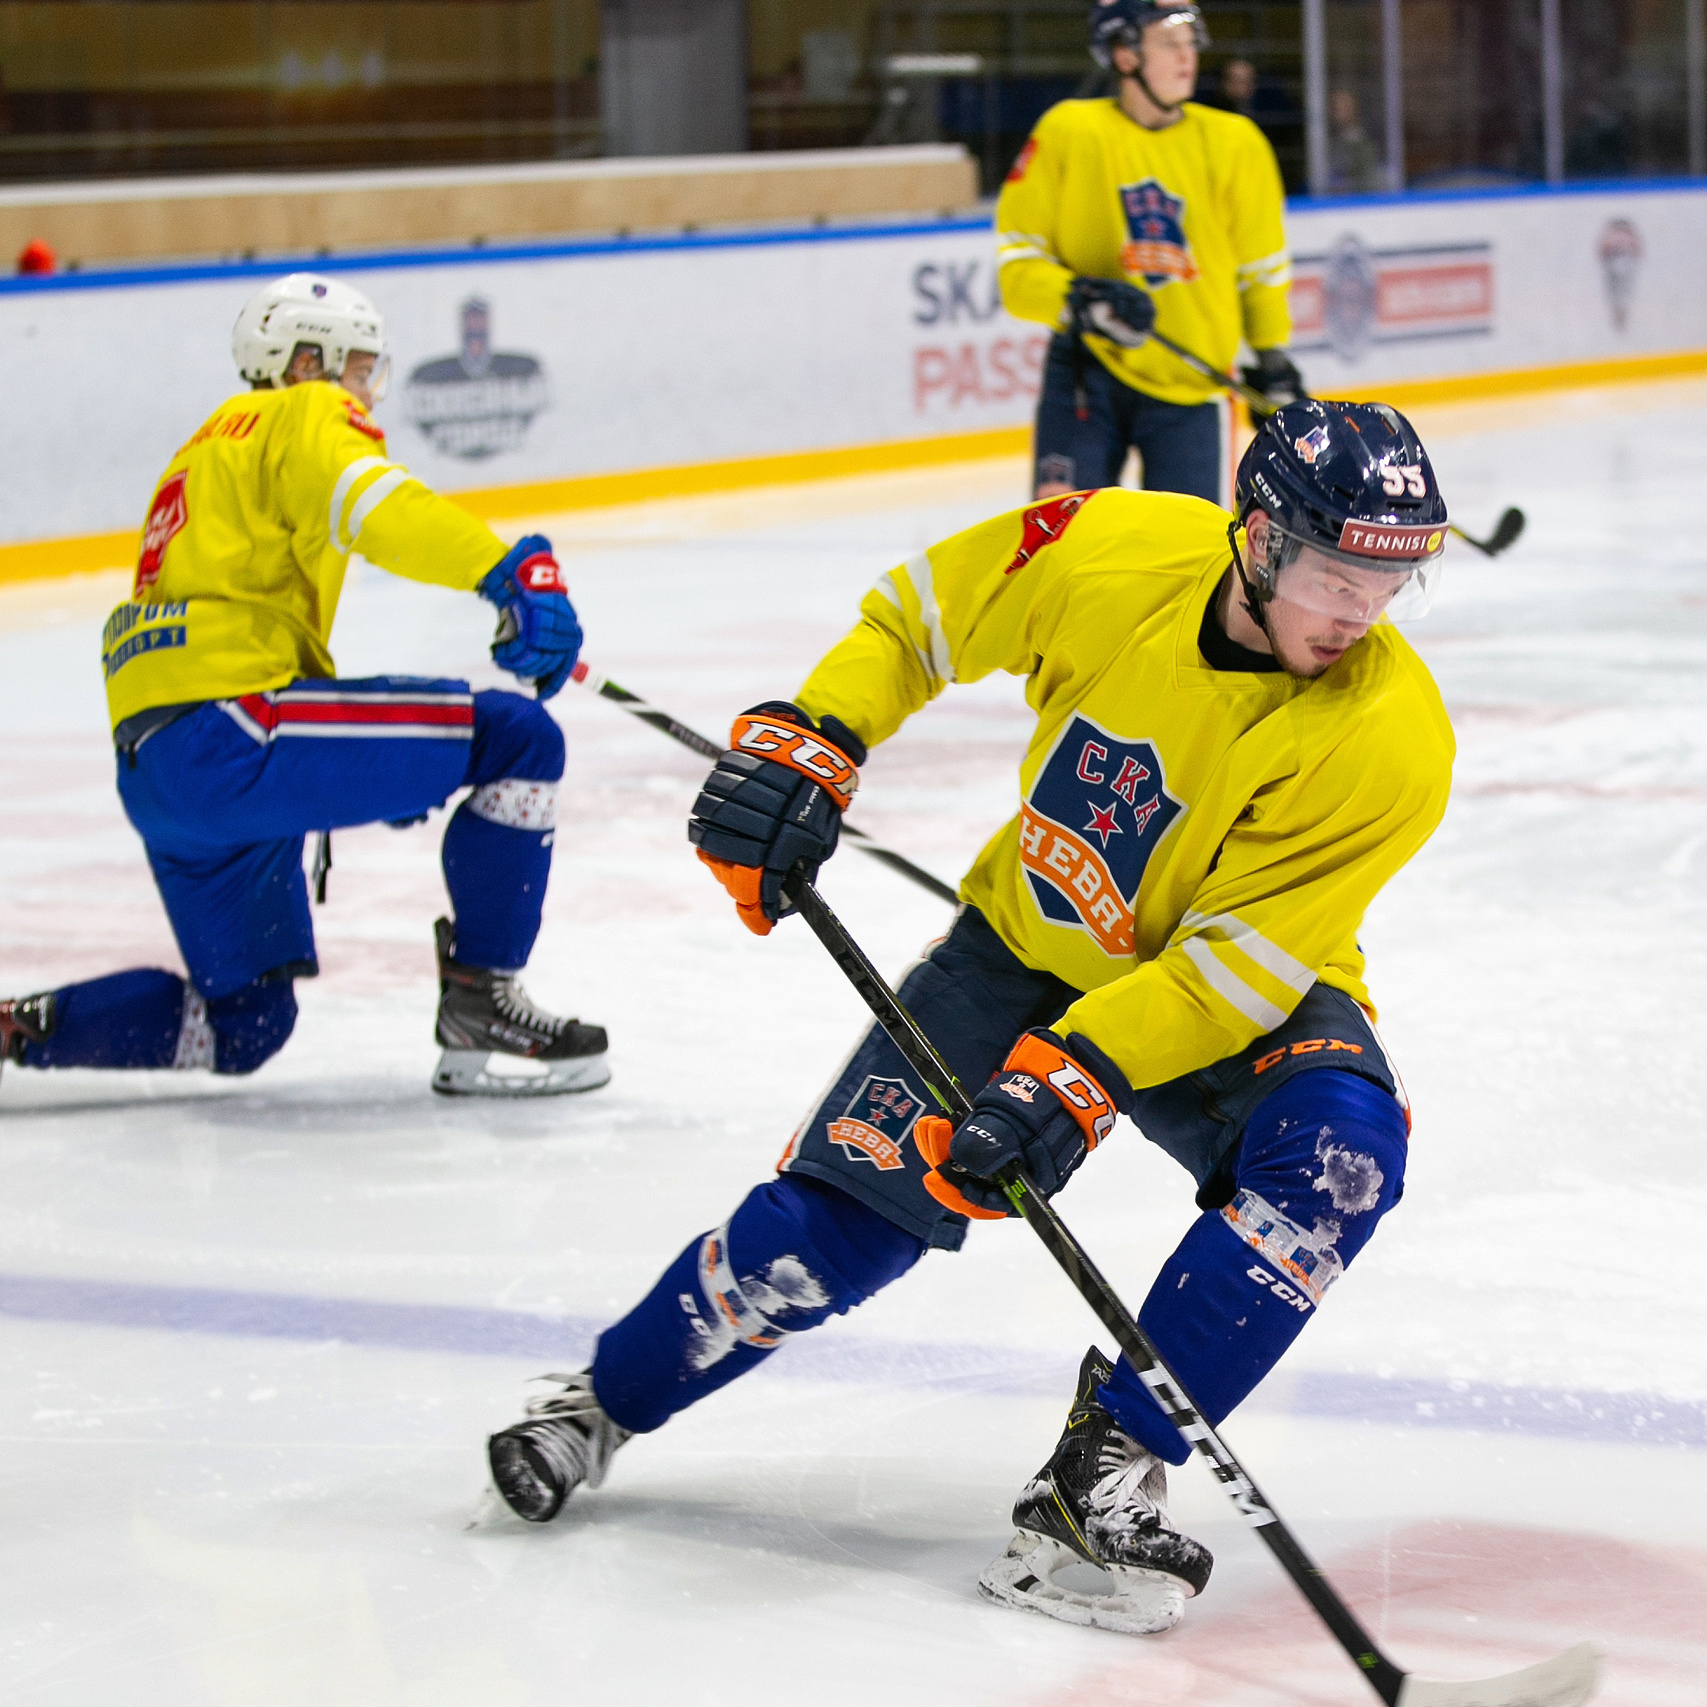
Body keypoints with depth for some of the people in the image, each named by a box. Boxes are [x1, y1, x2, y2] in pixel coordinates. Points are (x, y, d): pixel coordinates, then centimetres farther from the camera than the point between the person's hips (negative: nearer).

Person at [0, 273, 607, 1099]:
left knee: (245, 1026, 20)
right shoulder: (304, 417, 3)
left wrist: (371, 771, 33)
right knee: (518, 738, -8)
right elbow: (372, 503, -20)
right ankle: (479, 1008, -9)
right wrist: (512, 572, -32)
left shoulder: (211, 445, 33)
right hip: (222, 729, -10)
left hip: (150, 772, 10)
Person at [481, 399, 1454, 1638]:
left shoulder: (1386, 736, -27)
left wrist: (1075, 1077, -37)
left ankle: (1105, 1471, -24)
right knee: (840, 1211, -9)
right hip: (1032, 942, 1)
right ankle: (604, 1403, 17)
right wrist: (807, 740, -13)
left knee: (1336, 1149, -32)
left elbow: (1242, 961, -28)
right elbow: (922, 615, -1)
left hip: (1242, 995, -1)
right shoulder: (1109, 553, -21)